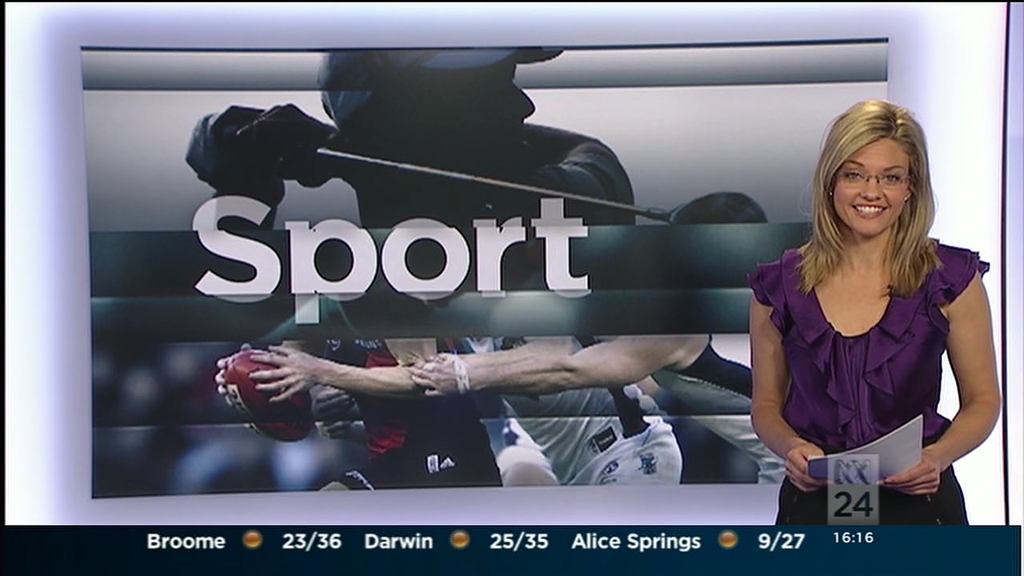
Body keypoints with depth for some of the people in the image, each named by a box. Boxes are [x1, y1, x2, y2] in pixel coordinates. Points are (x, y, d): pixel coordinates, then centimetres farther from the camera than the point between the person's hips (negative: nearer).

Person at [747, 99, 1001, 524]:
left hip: (918, 499, 0)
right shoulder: (779, 286, -3)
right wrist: (792, 447, -15)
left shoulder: (951, 278, -5)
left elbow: (982, 400, 2)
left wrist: (939, 456, -16)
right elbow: (767, 404, 5)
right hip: (813, 501, 1)